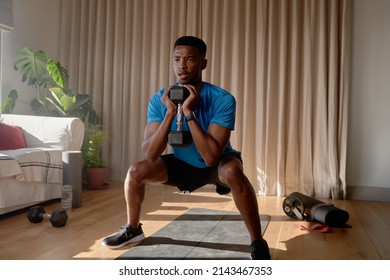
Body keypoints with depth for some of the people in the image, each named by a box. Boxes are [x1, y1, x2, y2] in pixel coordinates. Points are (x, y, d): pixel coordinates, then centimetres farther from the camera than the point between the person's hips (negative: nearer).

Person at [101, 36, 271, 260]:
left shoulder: (222, 99, -29)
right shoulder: (159, 99, -18)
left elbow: (211, 157, -36)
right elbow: (150, 155, -25)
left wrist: (189, 113, -40)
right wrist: (170, 113, -35)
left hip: (217, 163, -3)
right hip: (183, 163, 4)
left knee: (232, 171, -37)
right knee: (136, 171, -13)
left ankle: (258, 245, -20)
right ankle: (133, 229, 15)